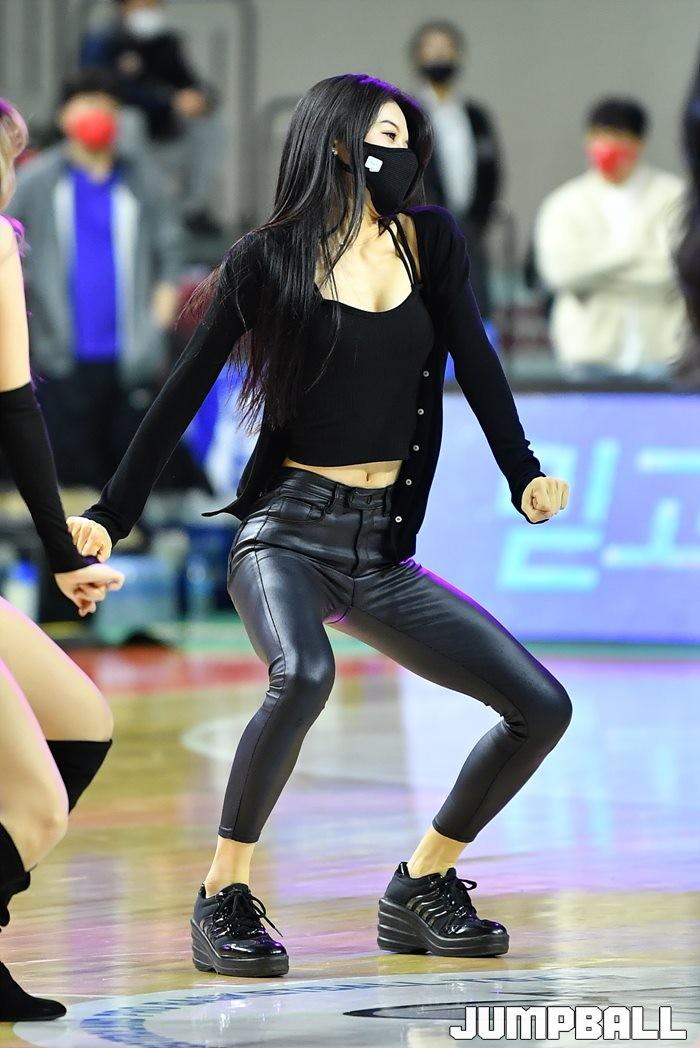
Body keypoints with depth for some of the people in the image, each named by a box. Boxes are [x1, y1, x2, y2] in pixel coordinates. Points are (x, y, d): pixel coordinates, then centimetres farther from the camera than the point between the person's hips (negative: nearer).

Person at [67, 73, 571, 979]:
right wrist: (111, 516, -5)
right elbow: (184, 393, 0)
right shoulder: (267, 260, -3)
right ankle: (222, 900, -21)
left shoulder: (429, 240, 8)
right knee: (303, 675, -36)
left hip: (383, 549, 5)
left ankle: (421, 888, 13)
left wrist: (524, 475, -14)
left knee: (542, 707, -3)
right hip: (287, 530, -5)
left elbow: (475, 362, 3)